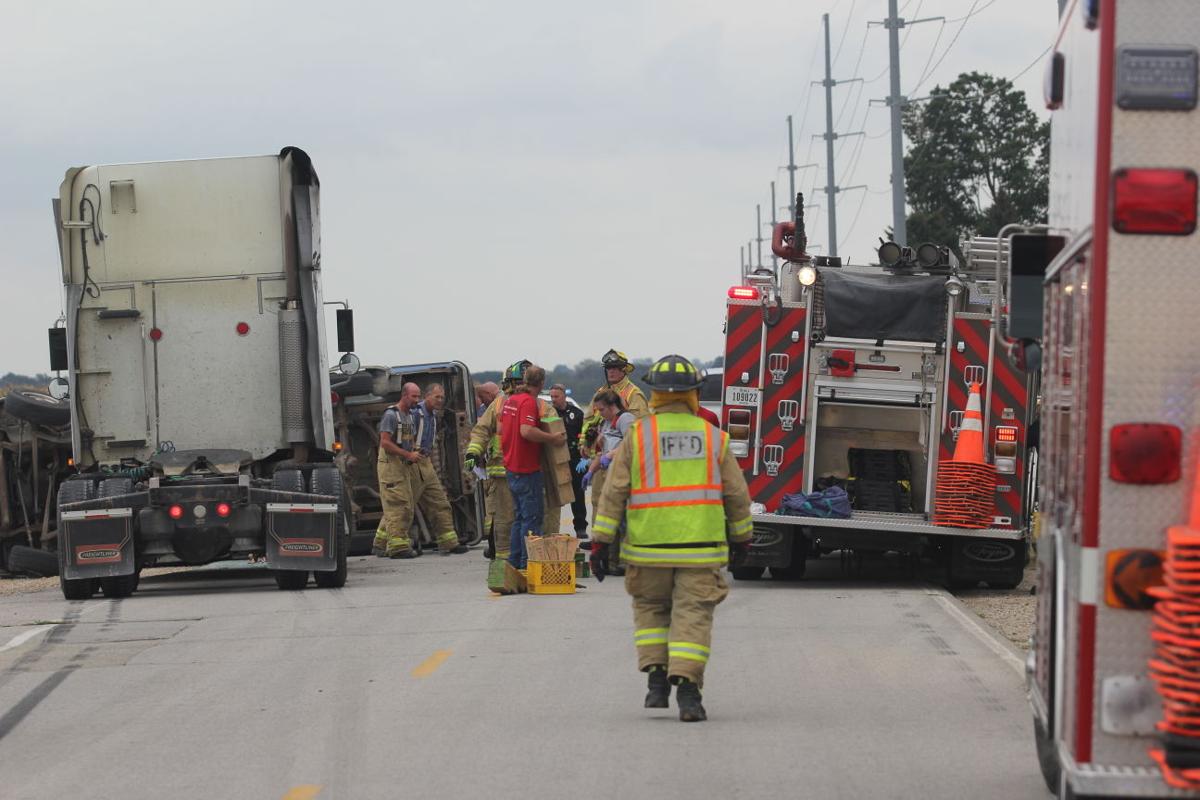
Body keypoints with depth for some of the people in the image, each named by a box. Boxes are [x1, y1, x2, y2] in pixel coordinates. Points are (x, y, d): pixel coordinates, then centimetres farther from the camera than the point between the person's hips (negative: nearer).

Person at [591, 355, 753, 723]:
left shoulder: (637, 435, 0)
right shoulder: (712, 437, 5)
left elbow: (614, 492, -2)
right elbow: (736, 494, 10)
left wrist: (600, 541, 2)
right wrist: (741, 538, 24)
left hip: (649, 546, 0)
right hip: (700, 547, 0)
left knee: (650, 609, 18)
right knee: (693, 614, 1)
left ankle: (656, 679, 10)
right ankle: (687, 689, -10)